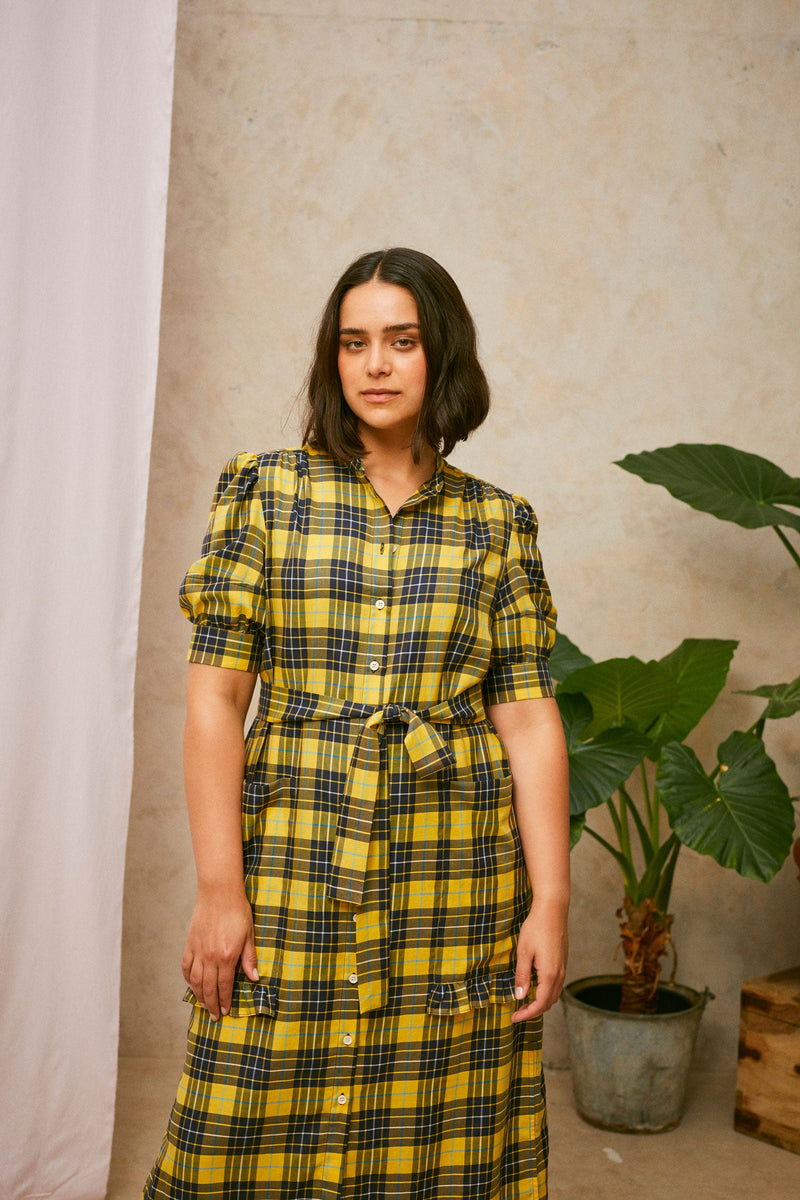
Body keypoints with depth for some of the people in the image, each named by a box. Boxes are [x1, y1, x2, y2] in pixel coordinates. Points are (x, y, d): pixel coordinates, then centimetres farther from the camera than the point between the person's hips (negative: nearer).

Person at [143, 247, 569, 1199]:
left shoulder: (496, 523, 5)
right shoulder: (264, 493, 2)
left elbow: (529, 718, 3)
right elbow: (214, 699, -3)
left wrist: (550, 900, -1)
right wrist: (219, 889, -8)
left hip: (452, 878, 1)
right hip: (292, 861, -1)